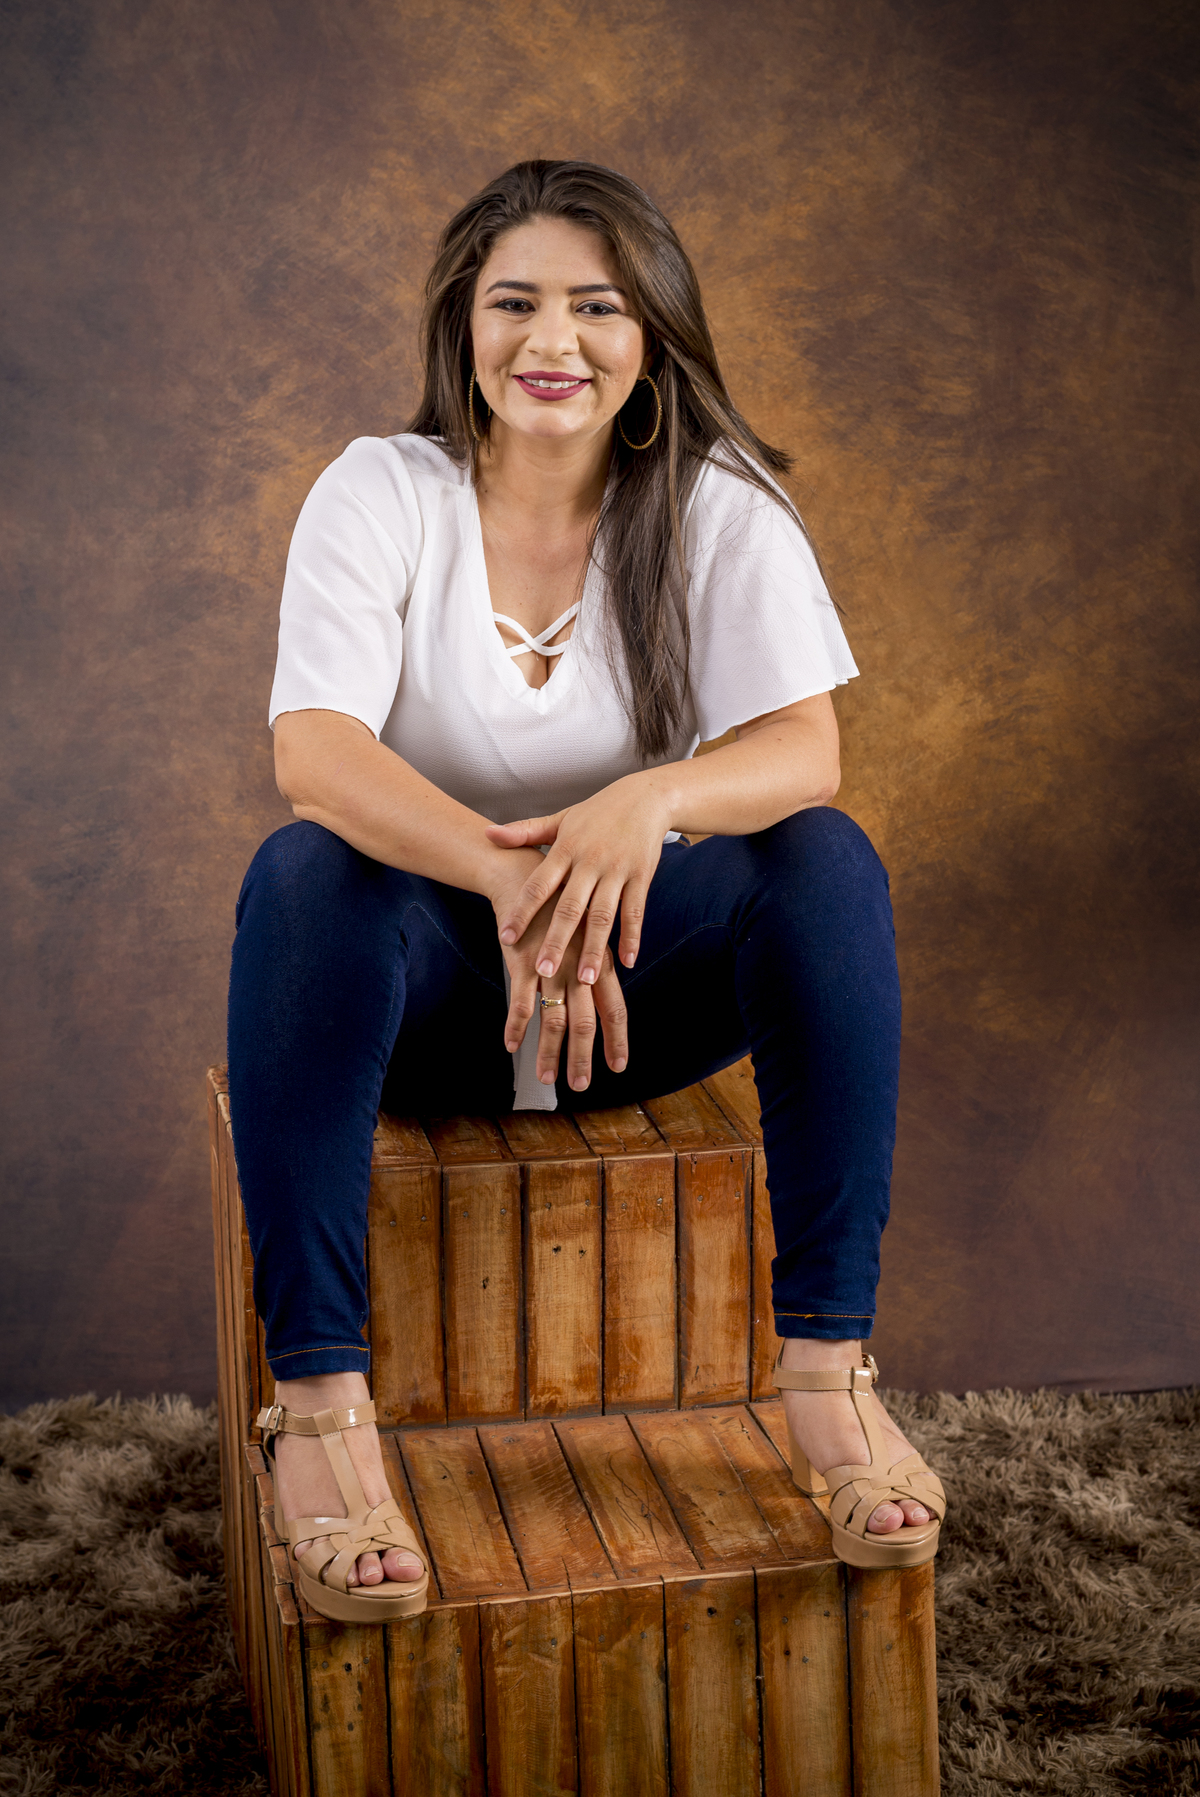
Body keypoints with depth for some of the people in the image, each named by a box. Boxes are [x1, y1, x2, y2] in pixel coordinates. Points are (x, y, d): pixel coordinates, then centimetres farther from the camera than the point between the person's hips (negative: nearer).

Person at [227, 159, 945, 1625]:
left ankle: (826, 1361, -24)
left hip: (646, 970, 1)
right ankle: (319, 1397, -30)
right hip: (429, 987, -1)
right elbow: (314, 752, -22)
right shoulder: (380, 493, -6)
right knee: (301, 878, -33)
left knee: (827, 861, -26)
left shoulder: (719, 510, -3)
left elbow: (805, 750, -17)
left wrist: (648, 803, -41)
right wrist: (511, 876, -41)